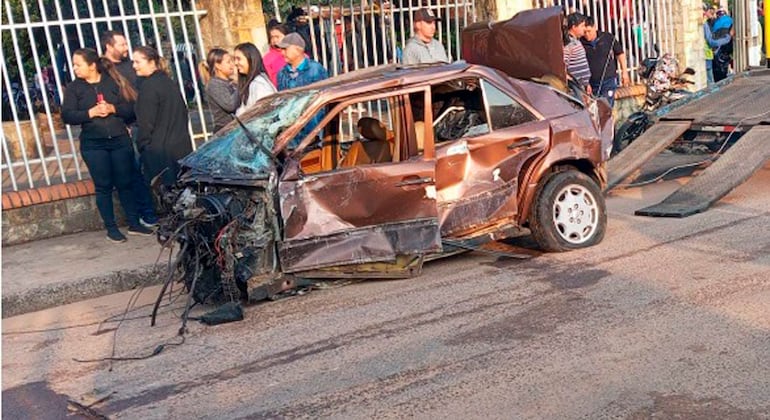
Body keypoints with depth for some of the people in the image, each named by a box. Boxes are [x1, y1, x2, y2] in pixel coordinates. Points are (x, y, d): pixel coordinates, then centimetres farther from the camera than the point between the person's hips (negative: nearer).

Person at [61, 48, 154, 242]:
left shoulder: (113, 81, 4)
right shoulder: (73, 88, 3)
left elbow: (130, 108, 0)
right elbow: (67, 116, -6)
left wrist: (113, 108, -17)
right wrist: (91, 112, -17)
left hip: (120, 140, 1)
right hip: (93, 144, 0)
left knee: (125, 183, 7)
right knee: (103, 186, 3)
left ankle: (134, 224, 18)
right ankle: (111, 228, 12)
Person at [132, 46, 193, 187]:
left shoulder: (149, 86, -12)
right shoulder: (170, 82, 13)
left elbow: (146, 123, -14)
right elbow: (184, 113, 20)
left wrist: (141, 145, -5)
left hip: (159, 150, -8)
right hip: (182, 147, 8)